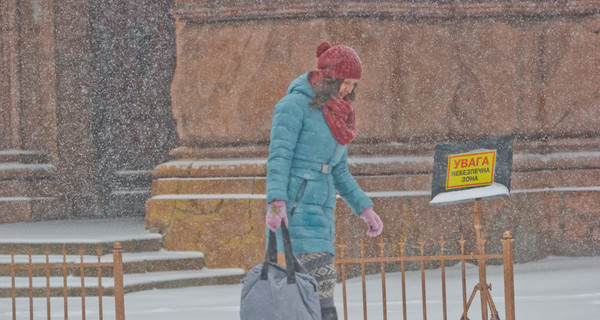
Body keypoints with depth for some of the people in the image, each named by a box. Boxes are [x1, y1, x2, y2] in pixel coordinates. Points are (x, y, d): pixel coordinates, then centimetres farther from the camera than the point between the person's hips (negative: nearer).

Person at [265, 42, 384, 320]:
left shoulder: (336, 115, 19)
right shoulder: (296, 104, -6)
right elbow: (279, 158, -14)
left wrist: (364, 208, 17)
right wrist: (277, 202, -27)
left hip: (321, 212, 8)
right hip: (296, 208, -8)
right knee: (322, 277, -20)